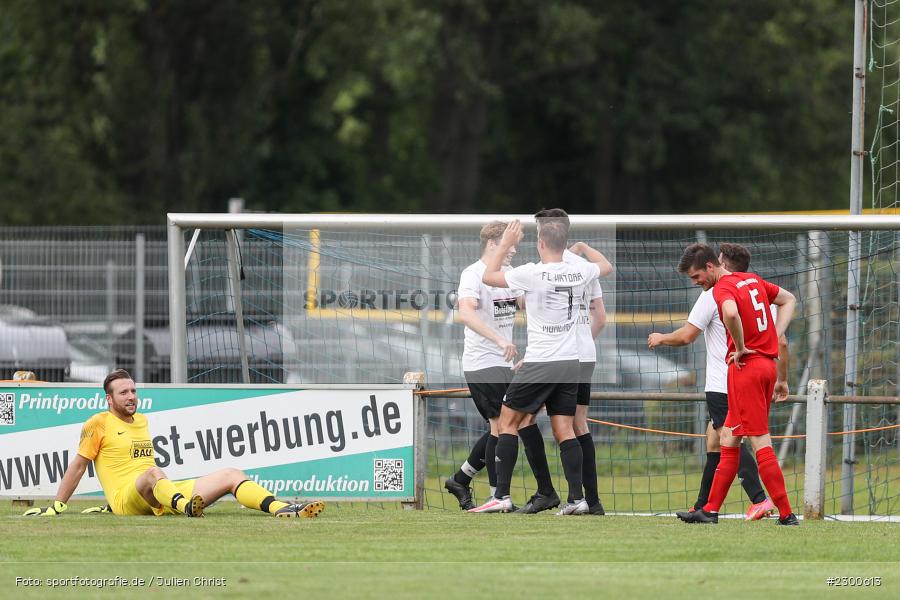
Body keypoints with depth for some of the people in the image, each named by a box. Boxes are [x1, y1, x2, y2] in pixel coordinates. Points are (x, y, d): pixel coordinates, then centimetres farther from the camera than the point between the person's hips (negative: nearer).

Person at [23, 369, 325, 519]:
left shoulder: (142, 421, 24)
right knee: (152, 474, -43)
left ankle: (281, 509, -29)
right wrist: (57, 506, 2)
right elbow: (78, 466, 4)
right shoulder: (99, 424, 4)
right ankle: (188, 508, -76)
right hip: (125, 499, -7)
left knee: (232, 475, -6)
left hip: (161, 497, 7)